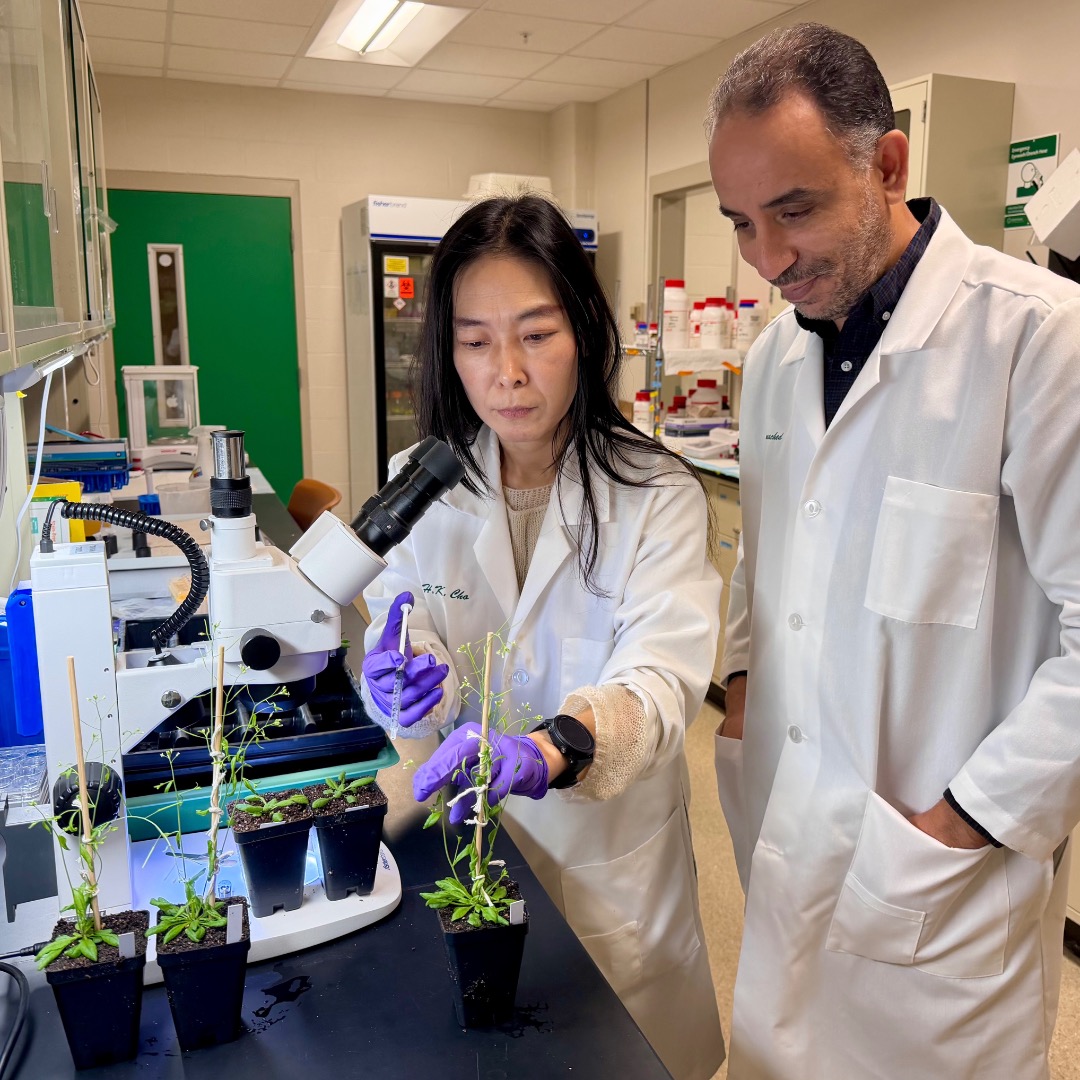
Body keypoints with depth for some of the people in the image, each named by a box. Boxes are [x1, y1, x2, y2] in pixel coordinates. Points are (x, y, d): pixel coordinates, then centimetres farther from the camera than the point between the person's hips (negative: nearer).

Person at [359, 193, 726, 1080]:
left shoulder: (658, 497, -16)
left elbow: (661, 678, -27)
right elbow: (399, 630, -7)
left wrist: (553, 750, -47)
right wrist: (408, 676, -31)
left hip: (609, 851, -2)